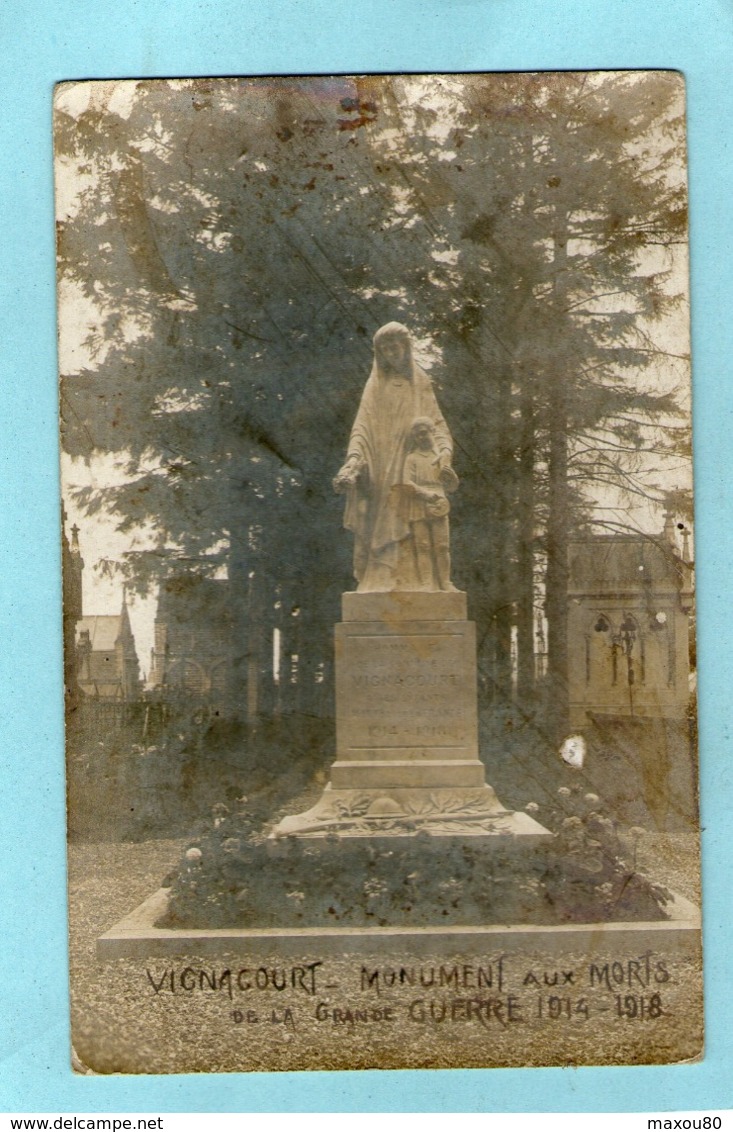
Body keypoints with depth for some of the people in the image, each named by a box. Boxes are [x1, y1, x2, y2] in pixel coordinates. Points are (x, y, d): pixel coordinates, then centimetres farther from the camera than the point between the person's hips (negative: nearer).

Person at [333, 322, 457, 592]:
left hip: (413, 469, 1)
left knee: (411, 531, -8)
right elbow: (362, 427, -1)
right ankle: (381, 583, -10)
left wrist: (445, 451, -14)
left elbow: (437, 424, 7)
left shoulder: (421, 383, 14)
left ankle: (410, 583, -10)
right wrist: (354, 458, -19)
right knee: (382, 528, -8)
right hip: (382, 473, -1)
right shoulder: (375, 386, 10)